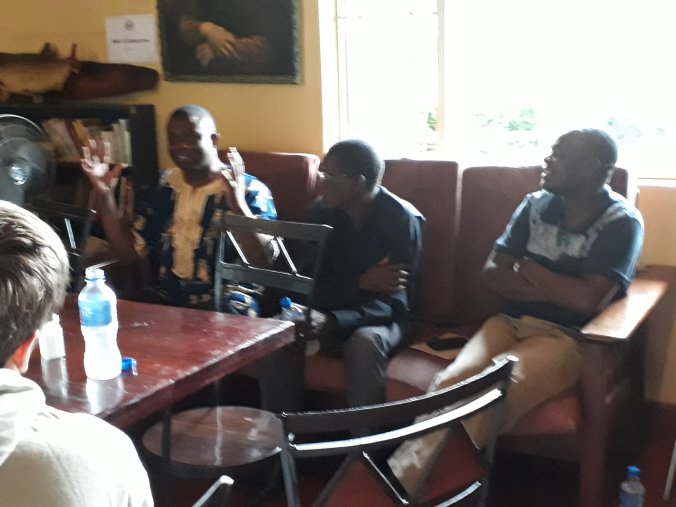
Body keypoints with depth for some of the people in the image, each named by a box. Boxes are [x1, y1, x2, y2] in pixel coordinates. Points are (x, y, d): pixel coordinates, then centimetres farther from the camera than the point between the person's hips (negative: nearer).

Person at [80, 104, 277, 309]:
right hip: (162, 299, 5)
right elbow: (128, 252, 10)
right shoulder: (161, 190, 12)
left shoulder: (250, 190, -4)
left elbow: (263, 261, -16)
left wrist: (237, 204, -28)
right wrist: (105, 195, 1)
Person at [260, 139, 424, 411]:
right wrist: (360, 282, -27)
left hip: (378, 316, -3)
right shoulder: (322, 211, -3)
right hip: (330, 309, 4)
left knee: (364, 341, -37)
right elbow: (312, 283, -9)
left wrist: (333, 321, -38)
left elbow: (393, 300, -22)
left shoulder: (403, 219, -16)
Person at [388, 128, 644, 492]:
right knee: (450, 381, -27)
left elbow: (587, 299, -18)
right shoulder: (536, 205, 10)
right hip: (513, 322, 5)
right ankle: (403, 474, -40)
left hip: (568, 337, -5)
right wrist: (552, 288, -9)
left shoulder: (622, 223, -6)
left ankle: (407, 481, -39)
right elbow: (491, 273, 7)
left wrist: (527, 269, -2)